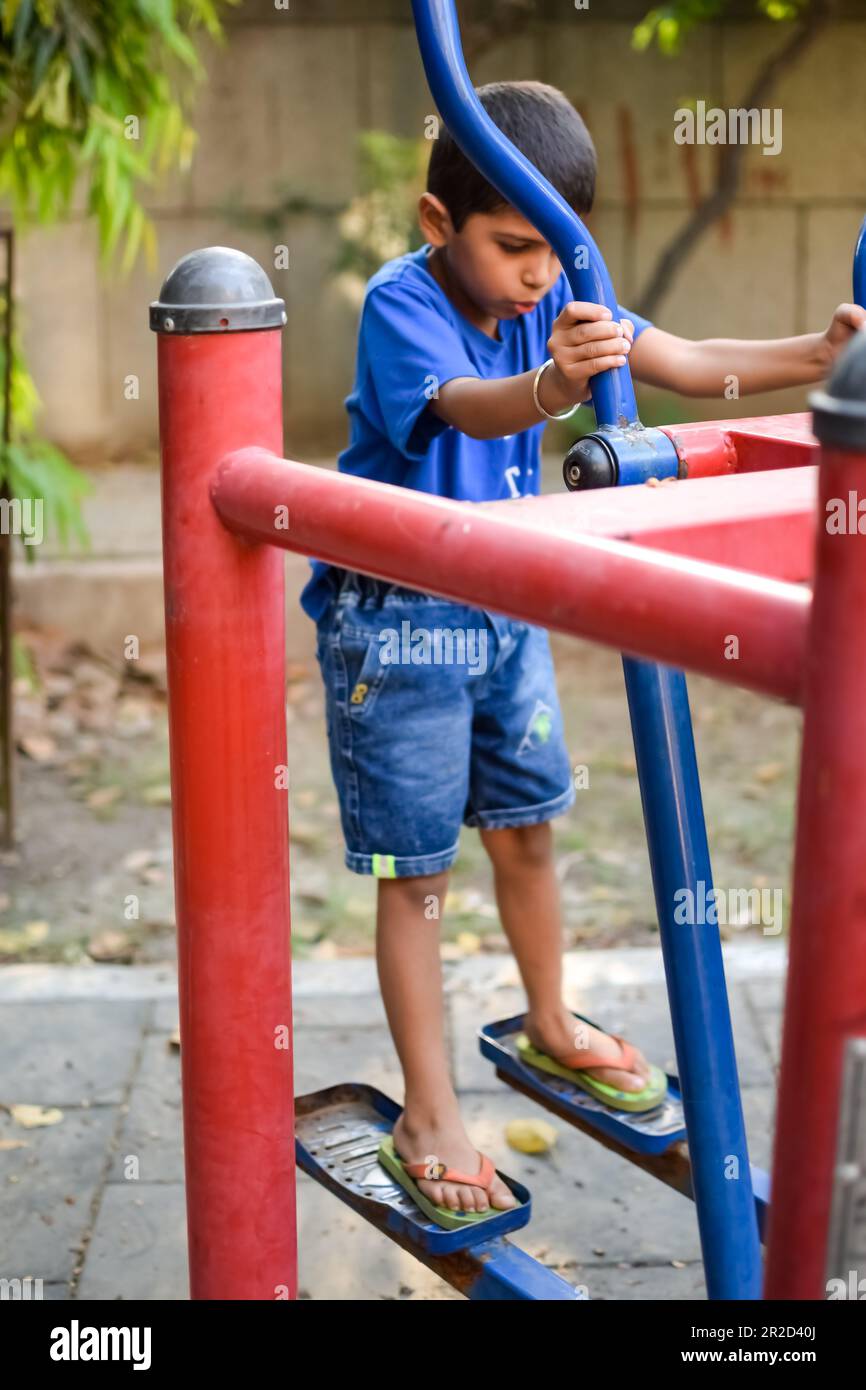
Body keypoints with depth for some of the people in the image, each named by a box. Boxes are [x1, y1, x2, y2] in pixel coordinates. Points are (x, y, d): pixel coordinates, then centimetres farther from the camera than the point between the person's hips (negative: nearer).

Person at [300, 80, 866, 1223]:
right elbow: (467, 404, -40)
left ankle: (551, 1025, 42)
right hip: (396, 623, -6)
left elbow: (687, 364, -9)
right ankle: (430, 1118, 14)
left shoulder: (552, 297, -2)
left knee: (527, 827, 18)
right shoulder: (400, 302, -20)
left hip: (504, 608, 6)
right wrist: (548, 389, -61)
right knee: (416, 870, 2)